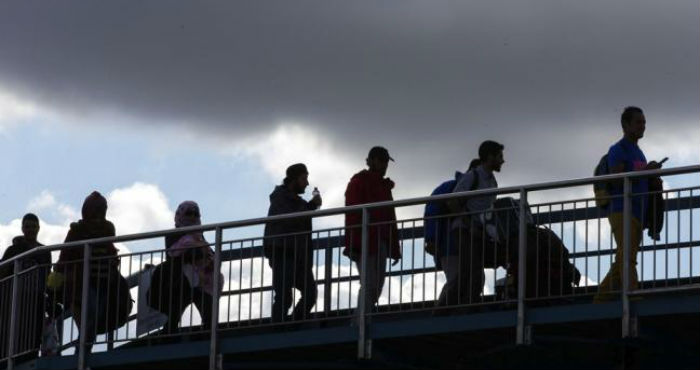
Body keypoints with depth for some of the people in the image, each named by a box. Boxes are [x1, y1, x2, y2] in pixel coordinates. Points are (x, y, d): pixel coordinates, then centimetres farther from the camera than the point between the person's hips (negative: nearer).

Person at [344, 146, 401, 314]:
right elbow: (352, 214, -10)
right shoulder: (358, 182, 0)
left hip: (381, 243, 8)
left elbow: (390, 218, 22)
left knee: (377, 287, 3)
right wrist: (353, 245, -20)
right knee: (369, 284, -16)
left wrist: (394, 248, 15)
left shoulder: (384, 185, 23)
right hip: (364, 242, -8)